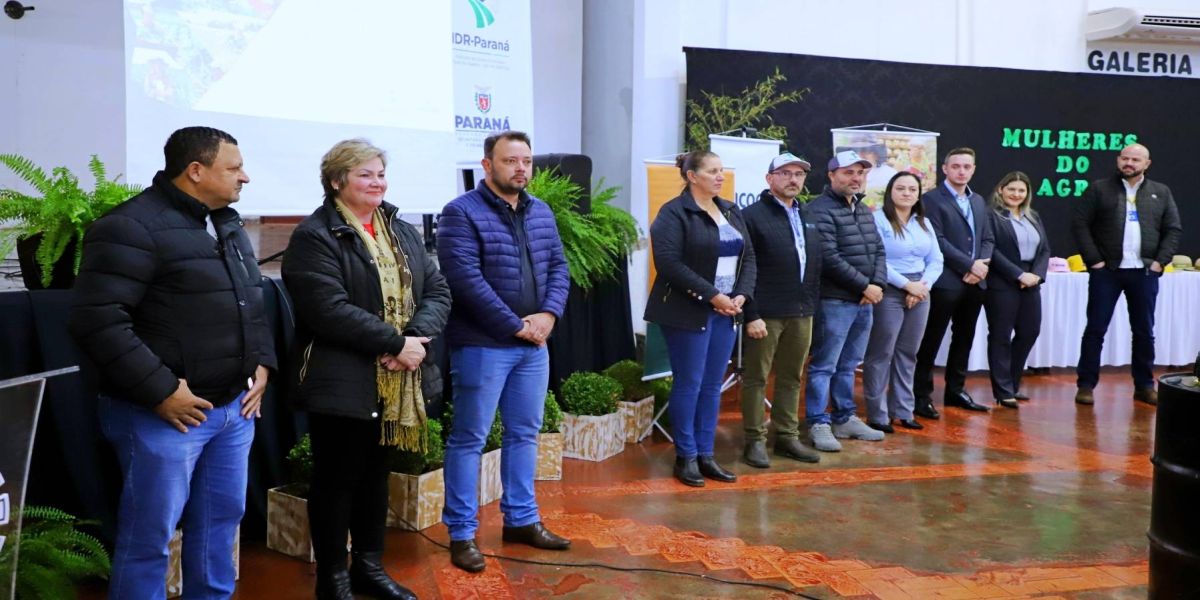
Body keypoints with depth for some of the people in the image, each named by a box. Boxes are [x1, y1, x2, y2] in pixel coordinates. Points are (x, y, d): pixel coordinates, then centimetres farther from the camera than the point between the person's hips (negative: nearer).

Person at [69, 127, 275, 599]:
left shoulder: (229, 226, 13)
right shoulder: (132, 227, -15)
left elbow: (253, 304, 23)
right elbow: (97, 320, -22)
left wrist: (262, 362, 9)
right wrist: (160, 390, -21)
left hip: (234, 407, 8)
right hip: (166, 413, -8)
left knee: (222, 520, 17)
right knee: (149, 537, 3)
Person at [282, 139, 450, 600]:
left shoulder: (403, 232, 12)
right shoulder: (314, 236, -10)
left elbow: (437, 290, 4)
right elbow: (330, 310, -22)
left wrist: (417, 336, -15)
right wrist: (395, 343, -21)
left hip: (396, 382, 7)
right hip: (343, 382, -7)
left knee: (376, 474, 17)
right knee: (337, 478, 5)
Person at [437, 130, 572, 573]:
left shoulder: (541, 213, 10)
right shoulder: (461, 213, -11)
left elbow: (559, 267, 11)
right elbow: (467, 280, -19)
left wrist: (549, 314, -8)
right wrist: (516, 325, -17)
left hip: (534, 345, 7)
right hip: (483, 345, -7)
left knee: (524, 433, 15)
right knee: (469, 439, 1)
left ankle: (521, 519, 29)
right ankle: (462, 533, 12)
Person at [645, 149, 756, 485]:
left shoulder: (731, 212, 14)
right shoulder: (674, 213, -8)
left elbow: (748, 256, 14)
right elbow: (670, 263, -17)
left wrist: (741, 295, -3)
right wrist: (712, 296, -18)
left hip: (726, 311, 7)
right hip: (689, 312, -7)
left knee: (713, 386, 10)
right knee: (689, 384, 0)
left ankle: (706, 455, 18)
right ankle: (686, 457, 11)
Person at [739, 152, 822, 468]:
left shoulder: (808, 217, 15)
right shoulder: (752, 215, -6)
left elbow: (817, 265, 16)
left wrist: (812, 305, 7)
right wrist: (751, 314, -15)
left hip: (802, 313, 6)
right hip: (766, 313, -6)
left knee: (791, 379, 13)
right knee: (756, 378, 3)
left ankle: (787, 437, 23)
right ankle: (755, 441, 11)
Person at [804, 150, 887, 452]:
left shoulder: (864, 210, 17)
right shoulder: (820, 210, -11)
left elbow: (878, 251, 16)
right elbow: (829, 258, -18)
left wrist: (878, 285, -3)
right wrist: (865, 286, -13)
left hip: (864, 302, 8)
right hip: (834, 301, -8)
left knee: (847, 366, 16)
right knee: (824, 366, -2)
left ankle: (845, 419, 25)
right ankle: (818, 424, 4)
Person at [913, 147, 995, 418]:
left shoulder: (978, 201, 17)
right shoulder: (932, 199, -5)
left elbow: (987, 239, 15)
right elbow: (937, 240, -14)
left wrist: (981, 266, -5)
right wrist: (969, 265, -15)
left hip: (975, 282, 7)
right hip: (947, 281, -7)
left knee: (964, 339, 13)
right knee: (932, 340, -2)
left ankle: (955, 390, 24)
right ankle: (922, 395, 4)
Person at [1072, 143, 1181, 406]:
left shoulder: (1161, 193, 10)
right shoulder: (1099, 189, 2)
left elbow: (1173, 230, 9)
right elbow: (1080, 224, -3)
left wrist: (1160, 261, -3)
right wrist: (1094, 260, -10)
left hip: (1145, 272, 3)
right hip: (1106, 271, -2)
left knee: (1144, 331, 9)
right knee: (1095, 329, 0)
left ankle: (1144, 385, 20)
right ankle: (1086, 385, 6)